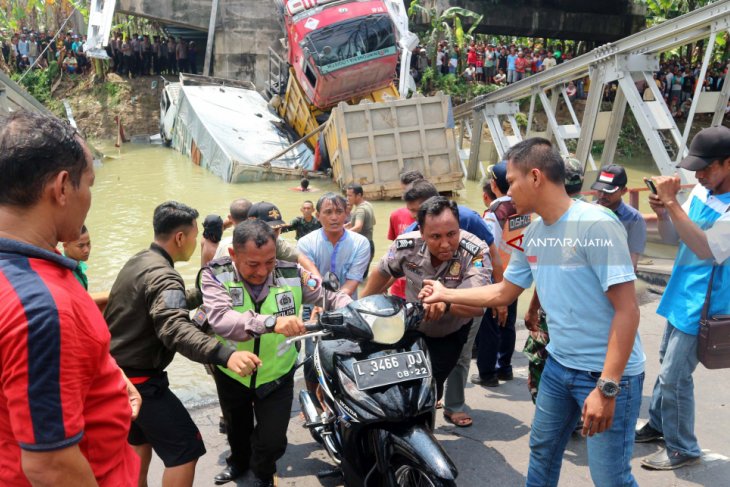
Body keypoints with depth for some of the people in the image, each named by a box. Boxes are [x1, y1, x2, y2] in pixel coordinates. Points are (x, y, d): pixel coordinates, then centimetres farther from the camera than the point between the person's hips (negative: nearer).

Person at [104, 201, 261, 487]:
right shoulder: (163, 276, -24)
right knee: (185, 448, -6)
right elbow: (176, 328, -42)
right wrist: (225, 355, -56)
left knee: (140, 440, 27)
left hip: (116, 372, 10)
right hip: (138, 379, -10)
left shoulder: (138, 262, 7)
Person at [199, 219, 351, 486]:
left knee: (272, 441, 5)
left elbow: (332, 297, -8)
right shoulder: (216, 274, -24)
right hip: (232, 374, 1)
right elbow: (220, 319, -41)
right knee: (237, 429, 27)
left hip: (277, 375, 0)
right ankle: (239, 461, 63)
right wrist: (272, 322, -56)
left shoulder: (291, 274, -19)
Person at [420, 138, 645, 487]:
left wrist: (607, 387, -23)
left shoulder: (596, 225, -19)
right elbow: (503, 293, 17)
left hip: (608, 374, -7)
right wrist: (445, 295, 19)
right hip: (559, 364, 7)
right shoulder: (533, 234, 4)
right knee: (542, 450, 19)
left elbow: (627, 310, -21)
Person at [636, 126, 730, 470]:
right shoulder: (701, 190, 2)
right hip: (680, 296, 8)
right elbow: (671, 237, 9)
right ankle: (657, 425, 39)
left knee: (674, 376, -3)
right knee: (667, 364, 20)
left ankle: (682, 449, 15)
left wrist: (673, 202, -31)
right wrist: (661, 212, -12)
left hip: (702, 305, -8)